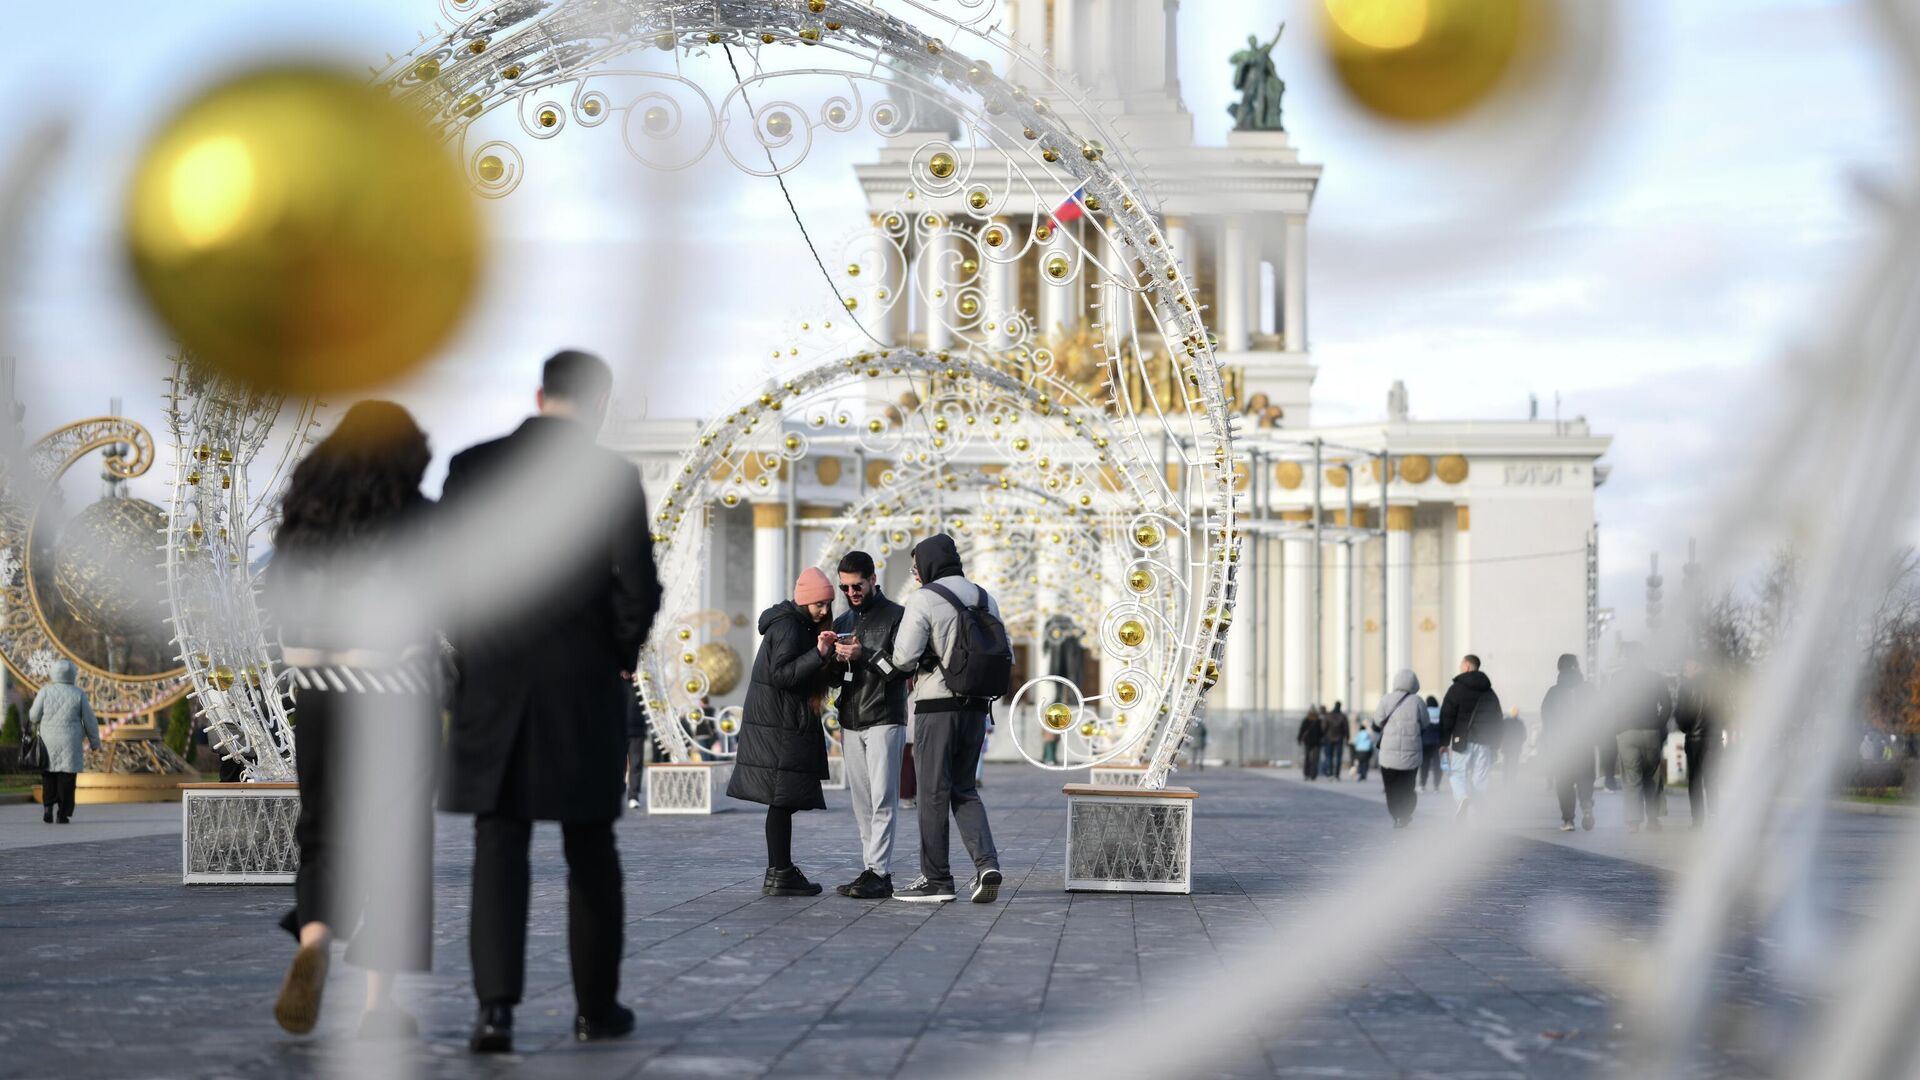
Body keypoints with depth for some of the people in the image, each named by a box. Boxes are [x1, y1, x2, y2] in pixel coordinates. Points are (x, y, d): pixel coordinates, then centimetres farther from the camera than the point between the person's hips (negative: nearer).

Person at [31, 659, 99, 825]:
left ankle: (48, 807, -1)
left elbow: (34, 716, -2)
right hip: (70, 743, -1)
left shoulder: (45, 691, -4)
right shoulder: (79, 694, -3)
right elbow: (89, 720, 0)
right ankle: (63, 814, -2)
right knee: (67, 777, 3)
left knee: (49, 776, 14)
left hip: (48, 742, 1)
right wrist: (95, 742, 11)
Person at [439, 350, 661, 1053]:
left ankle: (497, 1006, -13)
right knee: (591, 851, 13)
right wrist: (621, 655, 7)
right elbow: (638, 588, -12)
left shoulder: (470, 466, 1)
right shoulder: (612, 476, -6)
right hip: (584, 687, -1)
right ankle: (597, 1007, 20)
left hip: (492, 686, 1)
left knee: (499, 854, 2)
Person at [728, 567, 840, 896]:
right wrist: (818, 654, -28)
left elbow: (815, 678, 19)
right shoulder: (787, 626, -12)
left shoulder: (800, 624, 18)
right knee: (783, 800, -10)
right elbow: (781, 674, -21)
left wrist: (833, 660, 3)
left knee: (783, 801, 12)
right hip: (779, 727, -10)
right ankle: (781, 875, -9)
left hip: (788, 725, 10)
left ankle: (779, 873, 16)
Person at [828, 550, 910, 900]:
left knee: (882, 799, -10)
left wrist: (863, 656, -18)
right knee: (861, 803, 4)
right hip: (850, 722, 6)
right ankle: (871, 871, 6)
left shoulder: (896, 616, 0)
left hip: (885, 720, -6)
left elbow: (903, 666, -10)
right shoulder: (843, 622, 18)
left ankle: (879, 872, -14)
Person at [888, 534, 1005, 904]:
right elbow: (1006, 658, 11)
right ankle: (986, 862, -3)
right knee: (964, 789, 15)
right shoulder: (984, 598, 11)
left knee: (934, 792, 3)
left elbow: (904, 656, -16)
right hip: (977, 707, 6)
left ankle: (936, 879, 7)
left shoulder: (924, 599, -9)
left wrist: (911, 665, 6)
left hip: (937, 706, -6)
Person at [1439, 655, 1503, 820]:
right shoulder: (1489, 692, 14)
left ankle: (1463, 797, -26)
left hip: (1462, 740, -4)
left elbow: (1447, 716, -6)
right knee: (1480, 776, 6)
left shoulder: (1456, 689, -2)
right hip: (1484, 742, 4)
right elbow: (1498, 719, 15)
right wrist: (1495, 744, 18)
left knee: (1458, 772, 3)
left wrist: (1444, 742, -2)